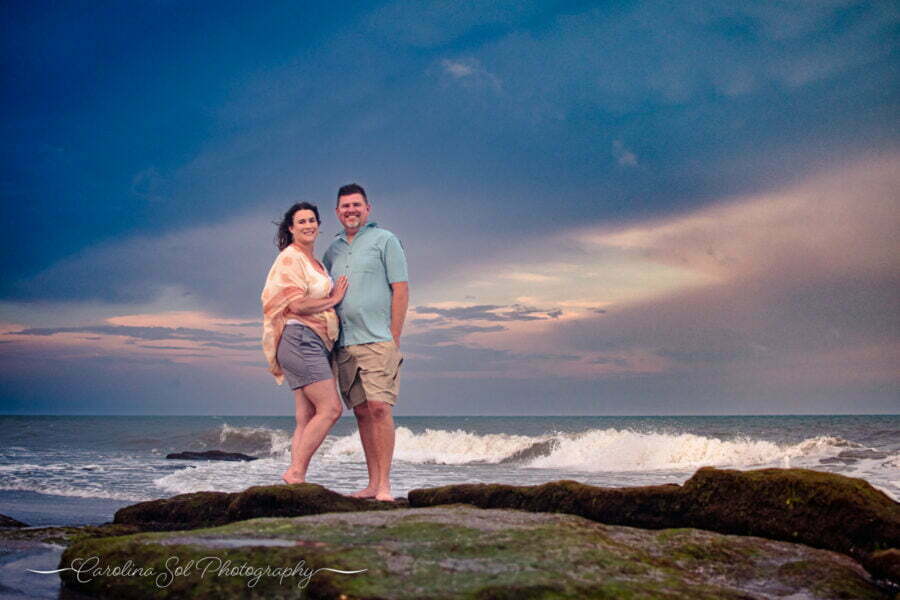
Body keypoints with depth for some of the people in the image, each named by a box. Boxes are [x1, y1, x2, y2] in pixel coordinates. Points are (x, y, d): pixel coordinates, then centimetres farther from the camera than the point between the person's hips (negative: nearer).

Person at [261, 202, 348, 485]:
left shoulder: (315, 263, 23)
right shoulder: (290, 258, -5)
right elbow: (297, 305, -15)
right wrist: (333, 300, -4)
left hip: (314, 343, 9)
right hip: (299, 338, -9)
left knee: (307, 418, 3)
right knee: (330, 409, -16)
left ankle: (297, 481, 0)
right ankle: (295, 471, -14)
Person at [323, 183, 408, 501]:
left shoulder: (384, 240, 3)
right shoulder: (333, 250, 19)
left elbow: (401, 289, -3)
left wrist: (394, 338, -9)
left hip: (378, 340, -6)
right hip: (344, 344, 6)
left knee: (379, 408, -12)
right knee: (362, 412, 6)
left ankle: (384, 485, -9)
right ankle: (372, 483, 10)